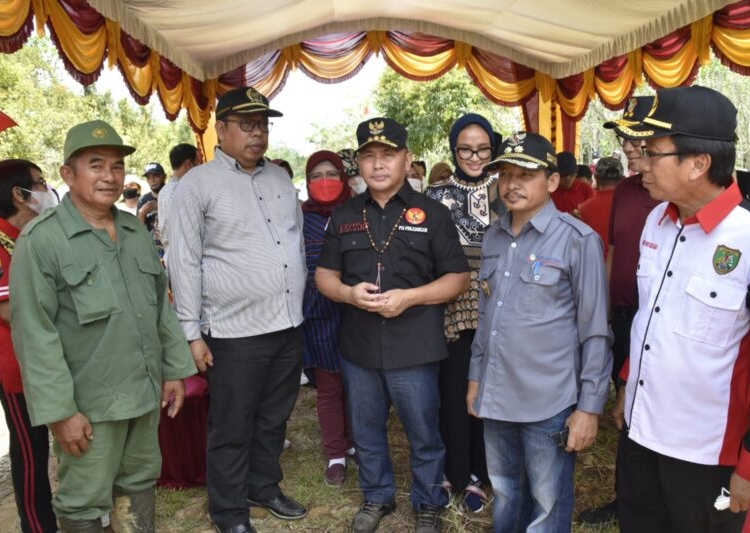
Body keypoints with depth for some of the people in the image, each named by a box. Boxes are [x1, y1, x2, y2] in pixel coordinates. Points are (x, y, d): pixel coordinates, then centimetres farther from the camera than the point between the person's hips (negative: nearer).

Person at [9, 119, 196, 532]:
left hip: (145, 391, 6)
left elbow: (162, 306, 13)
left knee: (140, 483, 20)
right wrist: (60, 410, -17)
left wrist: (174, 370, 12)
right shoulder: (41, 239, -13)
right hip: (88, 403, -6)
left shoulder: (136, 231, 9)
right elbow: (34, 333, -16)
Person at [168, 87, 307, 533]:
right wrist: (192, 333, -10)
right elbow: (184, 262, -8)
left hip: (289, 327, 6)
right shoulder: (198, 184, -6)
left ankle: (265, 487, 40)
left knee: (274, 419, 19)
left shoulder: (281, 179, 11)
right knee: (232, 429, 9)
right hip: (236, 332, -5)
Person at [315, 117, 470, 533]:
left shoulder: (432, 214, -4)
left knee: (424, 435, 11)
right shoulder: (344, 216, 7)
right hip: (359, 347, 4)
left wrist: (409, 297, -19)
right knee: (366, 433, 18)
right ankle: (377, 497, 40)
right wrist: (348, 292, -13)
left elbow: (458, 278, -4)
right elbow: (324, 274, 9)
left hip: (414, 349, -3)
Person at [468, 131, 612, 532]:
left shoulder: (579, 240, -12)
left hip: (550, 403, -5)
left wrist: (590, 406, -11)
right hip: (496, 397, 6)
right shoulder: (493, 238, 7)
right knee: (504, 494, 22)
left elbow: (595, 332, -11)